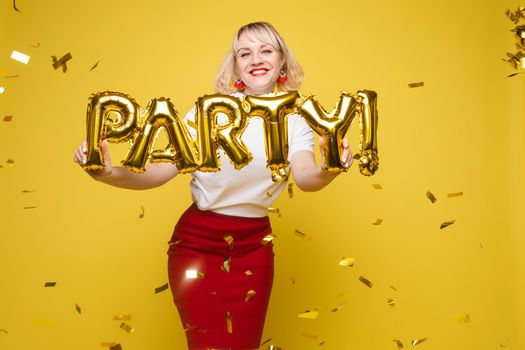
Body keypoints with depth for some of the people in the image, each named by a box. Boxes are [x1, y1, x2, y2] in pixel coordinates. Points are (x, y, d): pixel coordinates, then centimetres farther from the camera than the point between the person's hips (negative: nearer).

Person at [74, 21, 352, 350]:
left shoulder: (294, 121, -1)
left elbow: (304, 177, -20)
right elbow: (165, 168, -15)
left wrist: (326, 172, -44)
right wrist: (110, 173, -34)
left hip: (254, 244, 3)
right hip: (197, 240, -2)